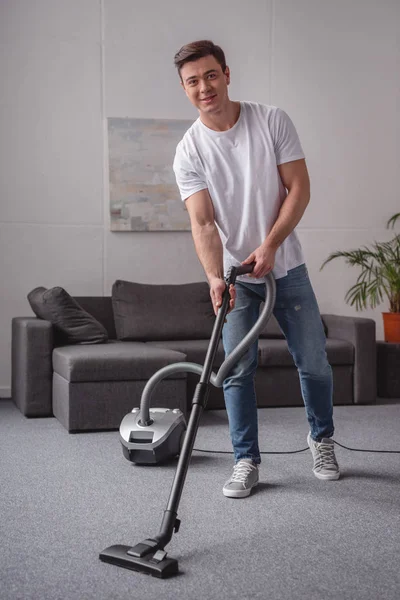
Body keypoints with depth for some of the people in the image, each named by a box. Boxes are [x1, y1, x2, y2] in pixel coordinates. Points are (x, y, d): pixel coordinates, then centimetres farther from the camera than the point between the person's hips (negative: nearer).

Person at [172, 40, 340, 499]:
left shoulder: (272, 121, -8)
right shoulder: (189, 152, -8)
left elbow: (299, 189, -8)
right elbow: (203, 224, -14)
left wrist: (269, 245, -19)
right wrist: (215, 278, -30)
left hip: (286, 268, 0)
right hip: (236, 277, 0)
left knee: (314, 362, 7)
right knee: (237, 370, -1)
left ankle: (321, 439, 31)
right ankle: (246, 461, 13)